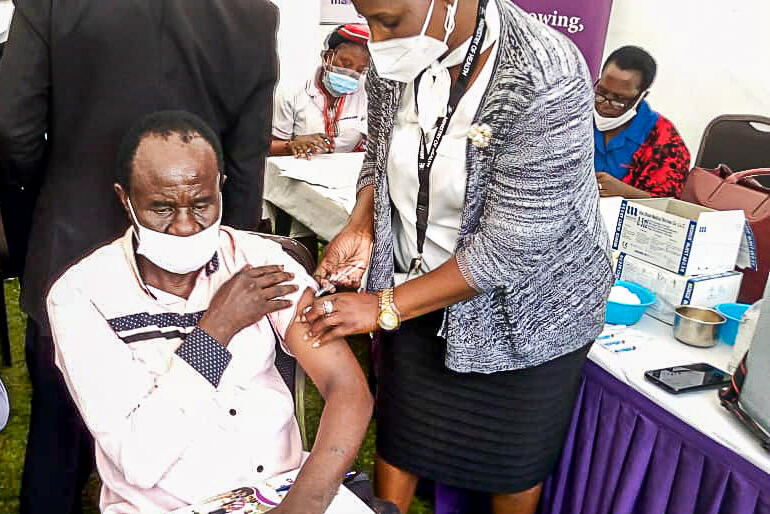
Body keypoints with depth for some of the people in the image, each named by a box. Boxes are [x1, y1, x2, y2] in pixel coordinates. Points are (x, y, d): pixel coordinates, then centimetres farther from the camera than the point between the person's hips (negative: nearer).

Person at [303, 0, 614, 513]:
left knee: (513, 458, 17)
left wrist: (385, 307, -23)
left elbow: (510, 248, -28)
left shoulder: (546, 81, -29)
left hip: (524, 306, -4)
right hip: (420, 288, 5)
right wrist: (361, 227, -10)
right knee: (398, 434, 17)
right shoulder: (397, 61, -10)